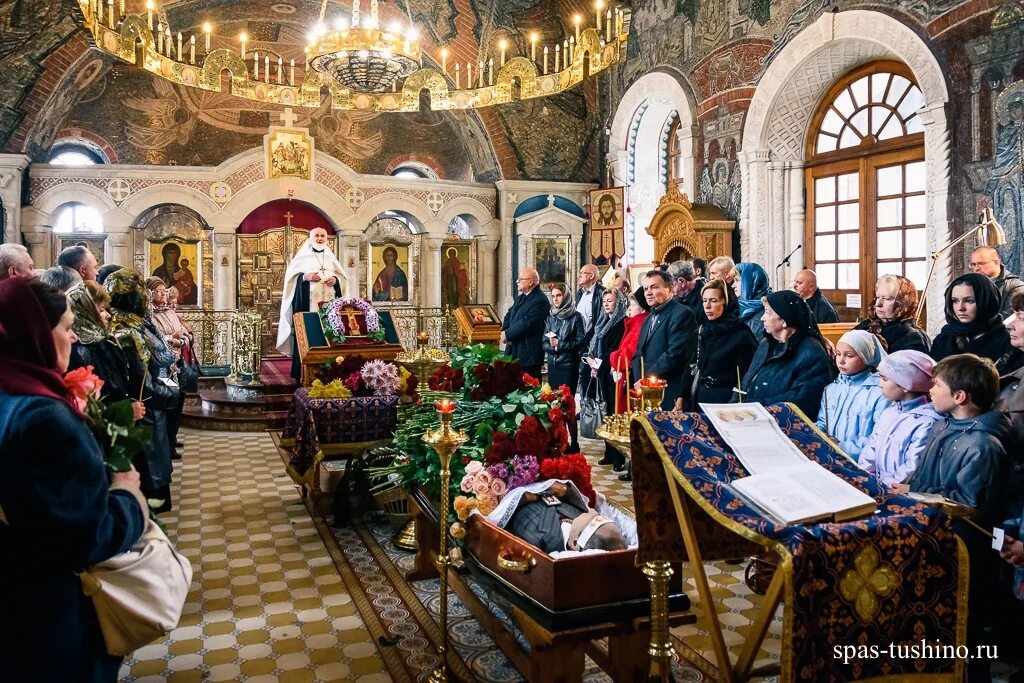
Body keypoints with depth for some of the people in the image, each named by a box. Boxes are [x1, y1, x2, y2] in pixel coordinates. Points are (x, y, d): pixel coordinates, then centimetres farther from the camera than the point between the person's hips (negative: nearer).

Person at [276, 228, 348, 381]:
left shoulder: (331, 258, 17)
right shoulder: (302, 256, 7)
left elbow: (343, 277, 15)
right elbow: (291, 276, 0)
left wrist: (336, 280, -5)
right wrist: (305, 277, -16)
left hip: (329, 304, 3)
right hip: (308, 304, -3)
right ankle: (304, 373, -5)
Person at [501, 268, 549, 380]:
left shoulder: (540, 300, -15)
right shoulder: (520, 298, 16)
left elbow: (526, 324, -21)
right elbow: (509, 316, 13)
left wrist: (508, 335, -12)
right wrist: (504, 331, -6)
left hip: (529, 353, -9)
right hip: (514, 351, 9)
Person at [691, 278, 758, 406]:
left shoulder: (742, 335, -11)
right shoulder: (703, 329, 8)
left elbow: (746, 376, -10)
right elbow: (694, 367, 10)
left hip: (726, 400, -6)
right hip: (699, 397, 6)